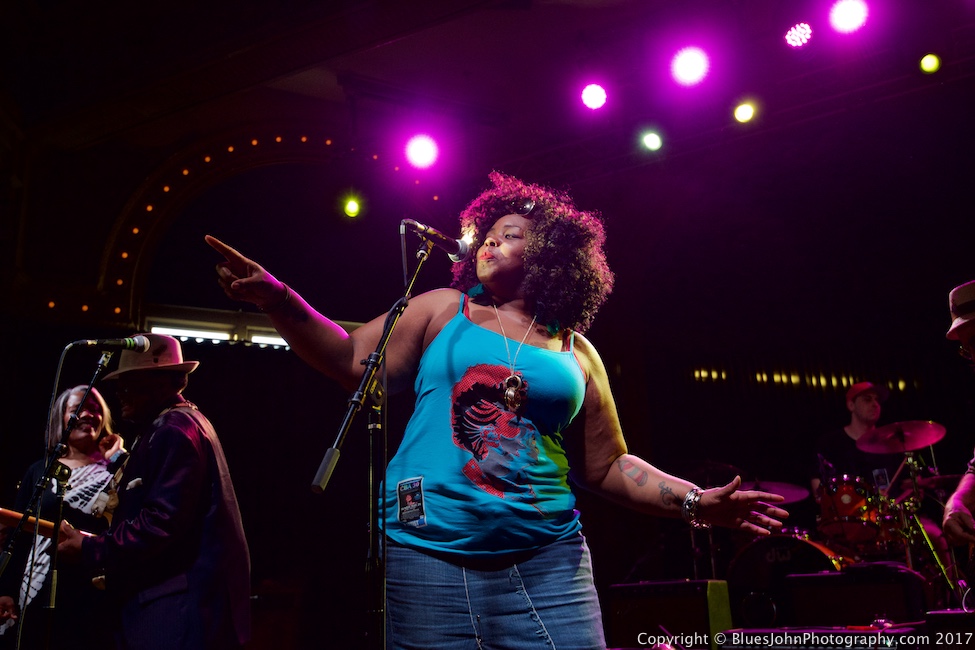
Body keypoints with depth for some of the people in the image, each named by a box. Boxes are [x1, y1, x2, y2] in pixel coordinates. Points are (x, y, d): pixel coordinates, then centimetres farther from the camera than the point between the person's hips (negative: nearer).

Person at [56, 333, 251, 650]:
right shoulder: (176, 425, 19)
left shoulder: (174, 430, -14)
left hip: (178, 605, -11)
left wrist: (90, 550, -12)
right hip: (173, 599, 11)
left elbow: (163, 521, -22)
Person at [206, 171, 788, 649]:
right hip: (430, 553, -1)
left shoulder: (575, 352, 10)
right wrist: (277, 298, -8)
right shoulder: (443, 311, 9)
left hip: (548, 560, 1)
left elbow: (607, 466, 11)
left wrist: (694, 501, 1)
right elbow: (354, 360, 3)